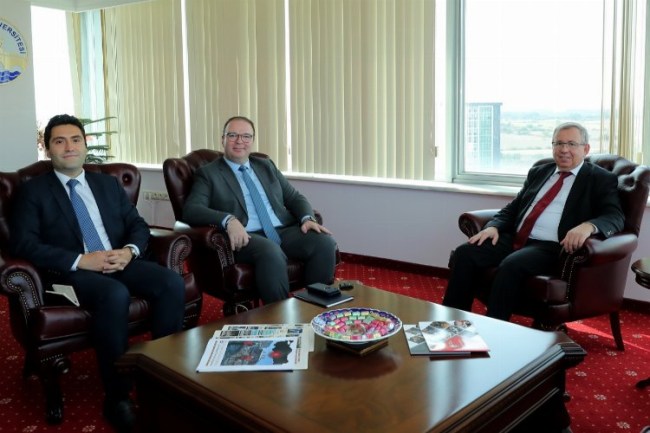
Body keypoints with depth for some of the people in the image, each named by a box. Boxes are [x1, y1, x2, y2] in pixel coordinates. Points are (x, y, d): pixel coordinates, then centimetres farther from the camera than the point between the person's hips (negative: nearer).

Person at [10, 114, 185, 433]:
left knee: (173, 283, -24)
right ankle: (117, 397, -23)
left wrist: (130, 251, -8)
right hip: (72, 273, -4)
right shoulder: (32, 191, 6)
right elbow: (24, 244, -6)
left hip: (120, 262, 5)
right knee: (115, 295, -37)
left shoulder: (109, 184, 20)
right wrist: (80, 261, -18)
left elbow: (138, 225, 15)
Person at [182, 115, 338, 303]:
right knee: (271, 252, -38)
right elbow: (190, 209, -7)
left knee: (325, 242, -22)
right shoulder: (208, 173, 8)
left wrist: (307, 218, -3)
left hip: (284, 231, 5)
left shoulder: (266, 165, 23)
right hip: (247, 237, -5)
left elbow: (294, 197, 20)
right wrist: (228, 220, -25)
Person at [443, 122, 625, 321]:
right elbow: (512, 208, 20)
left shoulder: (601, 179, 7)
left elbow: (614, 216, -7)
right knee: (465, 253, -18)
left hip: (552, 247, -5)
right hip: (516, 239, 6)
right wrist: (494, 226, -2)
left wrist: (588, 226, -30)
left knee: (511, 265, -35)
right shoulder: (538, 172, 22)